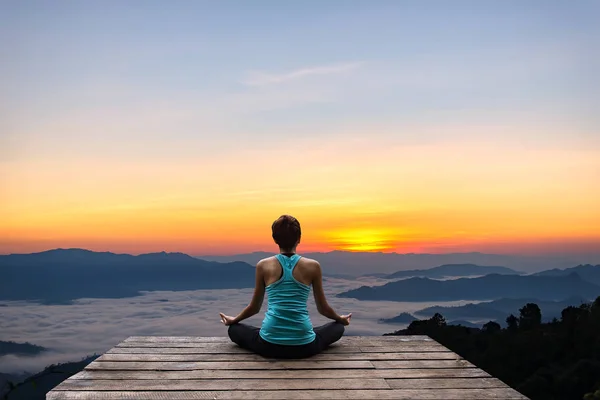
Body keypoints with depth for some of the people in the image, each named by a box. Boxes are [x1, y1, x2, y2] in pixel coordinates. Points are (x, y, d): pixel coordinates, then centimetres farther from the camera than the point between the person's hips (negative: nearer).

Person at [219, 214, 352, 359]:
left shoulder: (263, 265, 1)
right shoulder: (313, 266, 0)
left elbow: (254, 307, 13)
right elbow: (323, 308, 10)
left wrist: (233, 320, 33)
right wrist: (341, 319, 32)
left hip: (270, 345, 0)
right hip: (304, 346, 0)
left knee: (234, 330, 28)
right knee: (337, 328, 29)